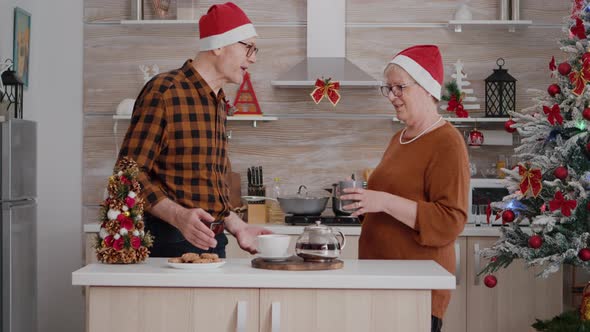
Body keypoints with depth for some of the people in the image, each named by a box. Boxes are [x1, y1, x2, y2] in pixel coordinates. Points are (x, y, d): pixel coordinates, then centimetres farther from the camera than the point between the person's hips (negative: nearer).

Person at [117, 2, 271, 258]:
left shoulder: (219, 103, 16)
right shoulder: (164, 91, -11)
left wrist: (237, 227, 9)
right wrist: (178, 215, -29)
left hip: (212, 242, 8)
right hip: (170, 243, -8)